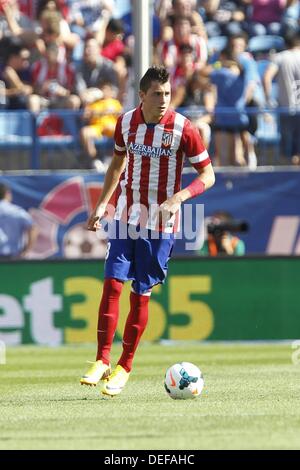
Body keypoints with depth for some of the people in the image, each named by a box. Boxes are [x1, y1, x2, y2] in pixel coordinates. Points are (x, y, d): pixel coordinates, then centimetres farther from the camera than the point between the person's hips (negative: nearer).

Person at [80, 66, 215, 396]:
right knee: (112, 284, -8)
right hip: (125, 217, 3)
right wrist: (102, 204, 9)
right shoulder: (125, 123, 0)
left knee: (141, 294, 1)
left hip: (160, 224, -3)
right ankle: (102, 361, -3)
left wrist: (180, 196, -23)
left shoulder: (183, 129, -12)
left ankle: (124, 367, 12)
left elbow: (208, 175, -7)